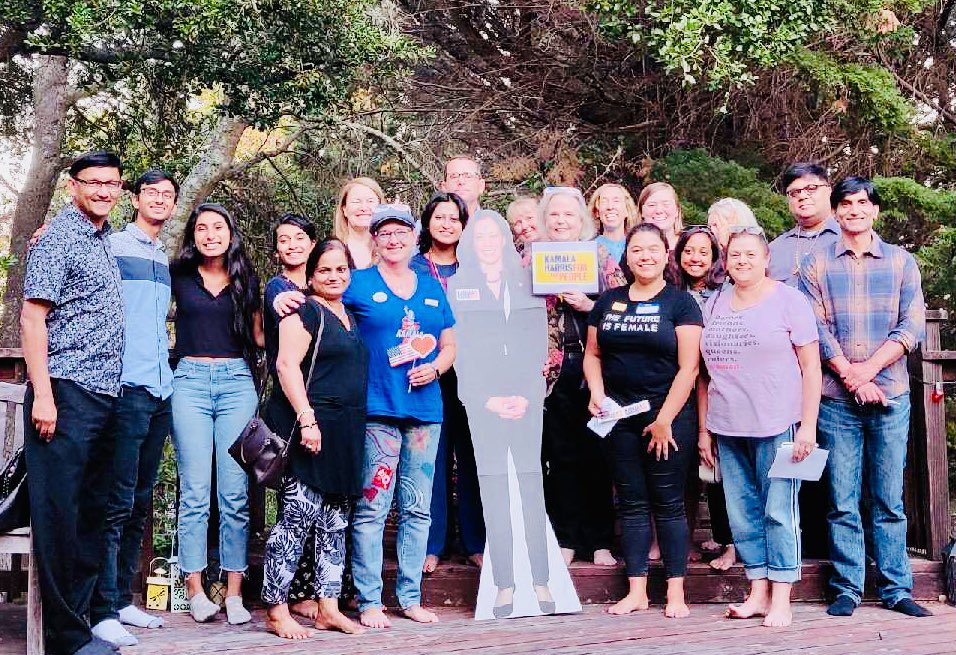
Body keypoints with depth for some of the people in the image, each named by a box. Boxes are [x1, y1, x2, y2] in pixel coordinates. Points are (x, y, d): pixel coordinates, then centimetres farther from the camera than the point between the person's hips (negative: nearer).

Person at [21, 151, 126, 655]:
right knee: (59, 513, -3)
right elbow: (33, 315, -11)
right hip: (66, 393, -8)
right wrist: (42, 395, -17)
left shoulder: (106, 238, 17)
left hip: (105, 396, 8)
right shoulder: (59, 237, -5)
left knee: (93, 511, 10)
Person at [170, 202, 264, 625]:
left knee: (235, 493, -3)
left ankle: (234, 594, 1)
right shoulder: (178, 275, 9)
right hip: (190, 381, -1)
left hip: (237, 381, 1)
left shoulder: (246, 279, 13)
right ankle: (195, 590, 5)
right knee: (195, 491, -2)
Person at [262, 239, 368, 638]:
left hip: (345, 433, 8)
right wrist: (306, 419, -23)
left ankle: (328, 608, 15)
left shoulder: (351, 318, 19)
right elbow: (287, 365, -14)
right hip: (309, 429, -8)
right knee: (298, 516, -9)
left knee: (335, 522, 9)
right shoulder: (305, 311, -5)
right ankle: (276, 611, -2)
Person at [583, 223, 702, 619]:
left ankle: (676, 593, 9)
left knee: (668, 503, 1)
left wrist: (664, 419, -12)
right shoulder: (609, 301, 11)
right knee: (631, 503, 8)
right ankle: (636, 591, 15)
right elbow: (592, 354, 15)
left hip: (668, 414, -4)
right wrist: (596, 392, -5)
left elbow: (688, 367, -8)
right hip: (619, 417, 4)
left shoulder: (680, 303, -2)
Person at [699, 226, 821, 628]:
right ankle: (758, 592, 17)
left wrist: (808, 426, -10)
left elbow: (811, 366, -3)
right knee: (742, 512, 7)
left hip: (777, 427, -5)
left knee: (778, 511, -2)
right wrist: (704, 429, 12)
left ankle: (781, 600, 5)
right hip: (727, 429, 5)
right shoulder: (714, 306, 12)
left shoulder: (788, 300, 0)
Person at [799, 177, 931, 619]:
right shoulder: (816, 264, 6)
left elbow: (913, 325, 0)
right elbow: (815, 329, -2)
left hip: (890, 396, 1)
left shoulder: (901, 262, 8)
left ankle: (896, 589, 13)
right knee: (843, 501, 3)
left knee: (889, 499, 6)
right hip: (836, 399, -1)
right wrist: (851, 376, -12)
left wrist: (867, 370, -11)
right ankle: (847, 589, 11)